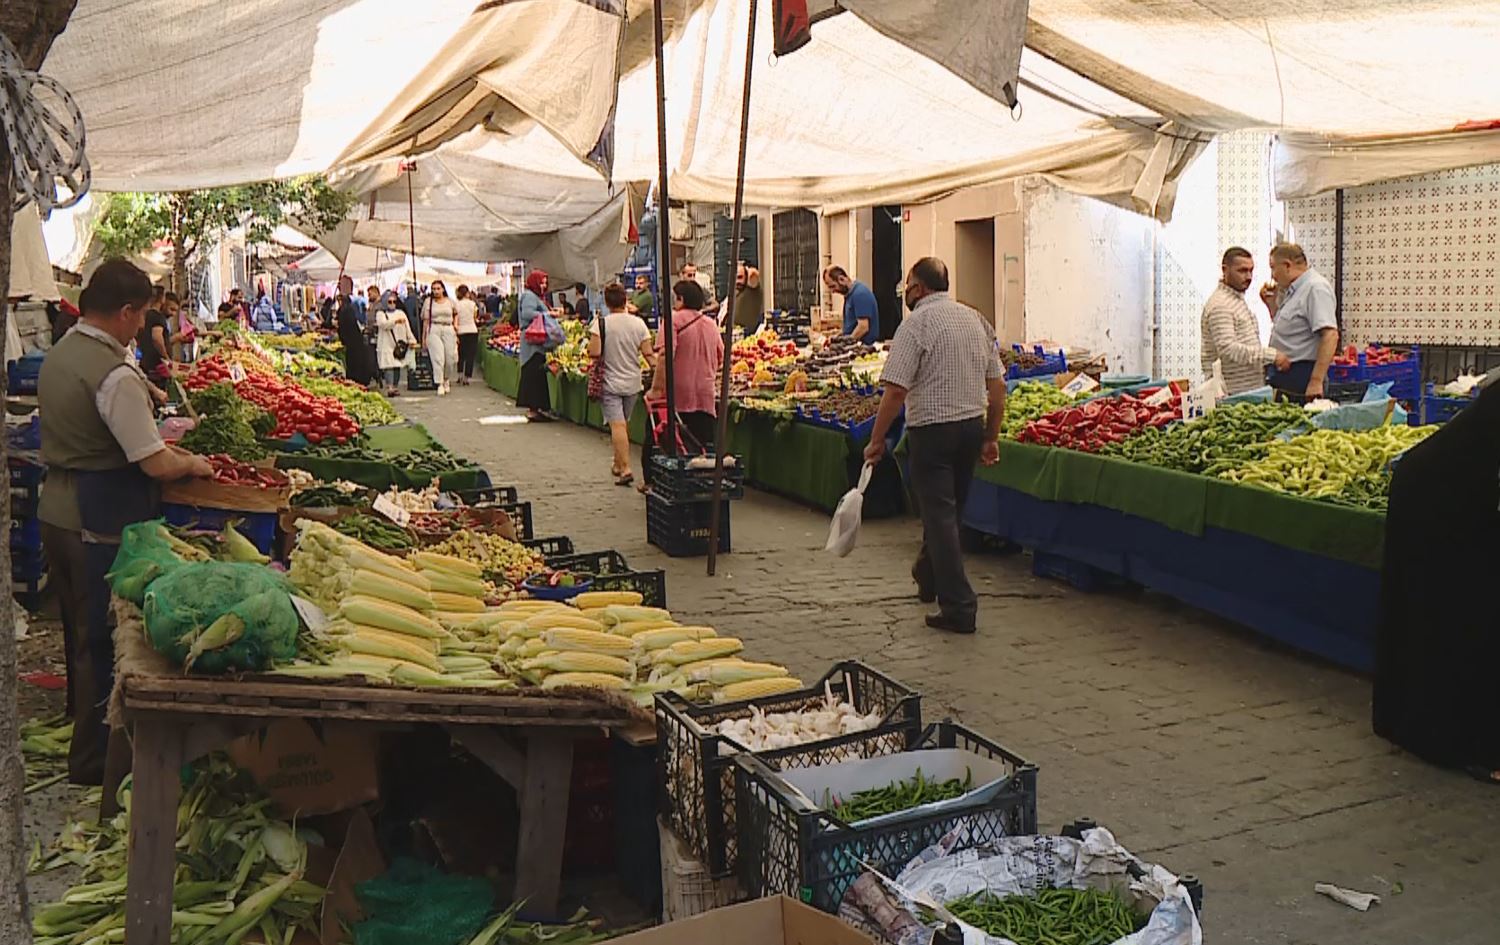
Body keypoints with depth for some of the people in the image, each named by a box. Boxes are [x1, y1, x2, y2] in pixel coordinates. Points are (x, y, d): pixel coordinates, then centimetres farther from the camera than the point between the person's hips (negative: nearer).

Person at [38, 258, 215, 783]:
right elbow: (155, 464, -21)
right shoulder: (117, 375, -21)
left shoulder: (59, 354, 9)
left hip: (55, 509, 9)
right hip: (101, 524, -9)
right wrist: (195, 464, -2)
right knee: (103, 639, 2)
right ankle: (94, 757, 13)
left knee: (79, 627, 23)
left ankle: (81, 717, 40)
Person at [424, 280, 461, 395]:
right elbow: (425, 320, 6)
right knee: (437, 357, -10)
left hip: (449, 330, 2)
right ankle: (440, 385, -9)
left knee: (451, 358, 0)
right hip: (434, 330, -2)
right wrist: (423, 337, 4)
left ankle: (446, 380, 25)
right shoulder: (428, 302, 6)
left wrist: (456, 324, 9)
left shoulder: (450, 301, 9)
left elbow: (456, 314, 27)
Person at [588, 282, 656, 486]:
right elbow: (648, 354, -4)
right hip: (632, 383, 4)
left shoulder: (601, 324, -13)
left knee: (617, 425, -7)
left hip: (610, 383, -4)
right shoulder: (638, 323, -3)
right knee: (623, 424, 20)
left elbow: (594, 352, -18)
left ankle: (625, 469, -17)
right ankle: (618, 464, 34)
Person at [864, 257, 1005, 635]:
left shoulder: (916, 323, -11)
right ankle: (928, 579, 40)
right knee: (949, 510, 21)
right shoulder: (975, 319, 9)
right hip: (973, 424, 7)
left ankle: (958, 607, -4)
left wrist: (877, 440, -10)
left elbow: (896, 390, -18)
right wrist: (991, 437, 16)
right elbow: (997, 384, 10)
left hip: (932, 428, -7)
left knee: (939, 515, -2)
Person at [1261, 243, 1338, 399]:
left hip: (1301, 376, -10)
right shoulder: (1292, 290, 18)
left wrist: (1316, 381, -27)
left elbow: (1330, 335, -23)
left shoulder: (1315, 288, -13)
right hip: (1285, 376, 10)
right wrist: (1272, 304, 15)